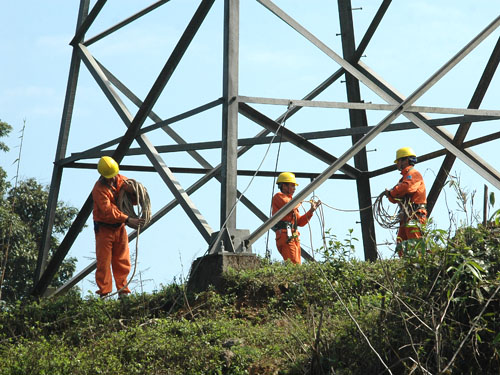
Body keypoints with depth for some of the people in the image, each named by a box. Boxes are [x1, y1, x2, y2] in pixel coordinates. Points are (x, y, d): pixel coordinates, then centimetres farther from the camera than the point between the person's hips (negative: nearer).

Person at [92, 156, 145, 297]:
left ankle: (123, 291, 14)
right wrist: (127, 219, -37)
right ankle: (104, 294, 0)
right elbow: (108, 210, -29)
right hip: (104, 228, -6)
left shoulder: (121, 180, 1)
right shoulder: (99, 189, -18)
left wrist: (131, 190, -15)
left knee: (122, 261, 7)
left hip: (119, 227, 6)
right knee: (104, 262, -4)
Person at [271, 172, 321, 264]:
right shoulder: (279, 196, 4)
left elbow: (300, 222, 25)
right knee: (293, 265, -21)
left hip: (294, 238, 9)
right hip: (286, 236, -9)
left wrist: (311, 210, 17)